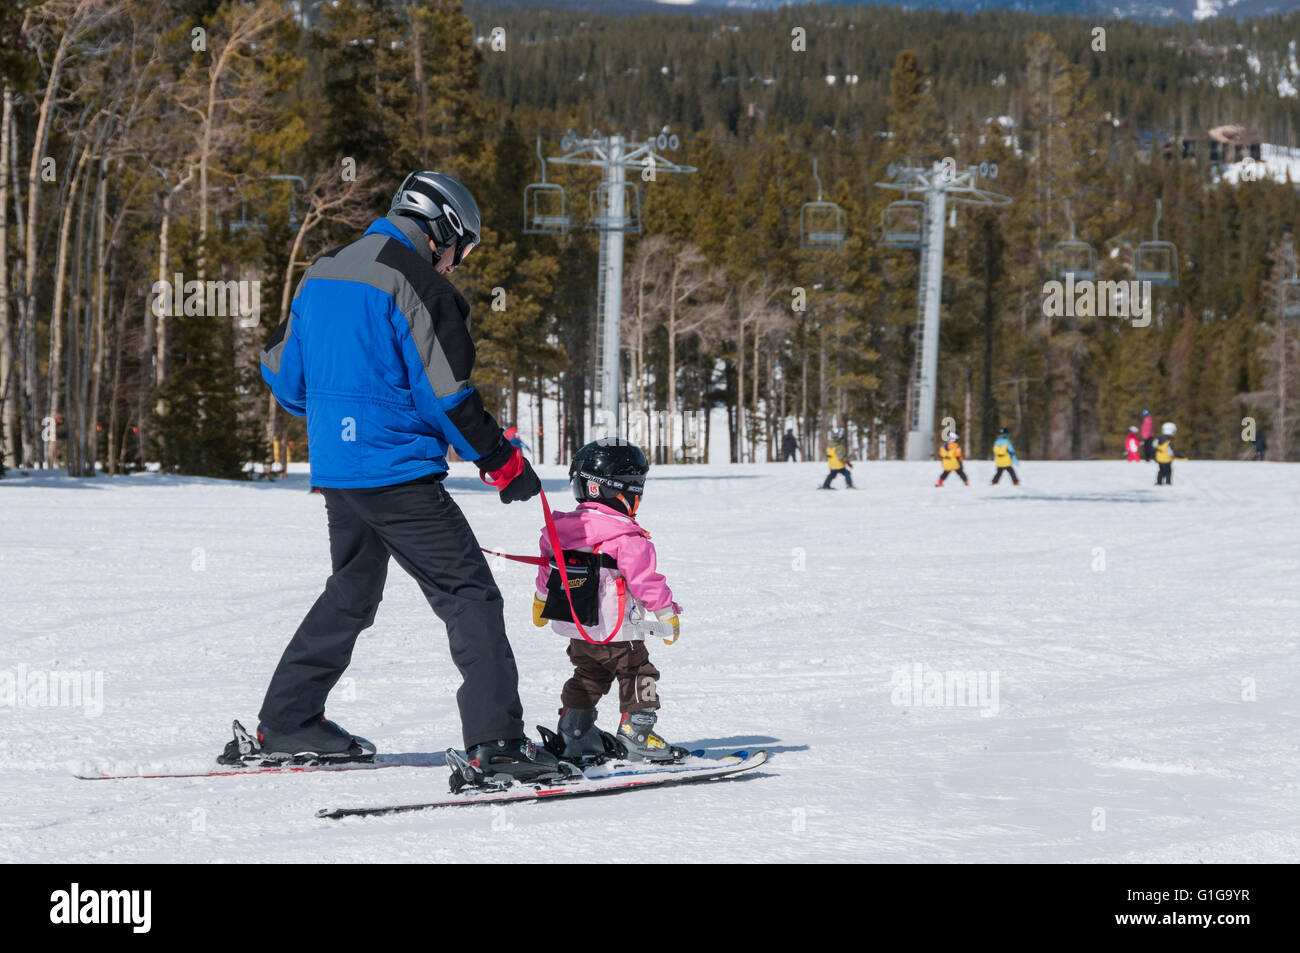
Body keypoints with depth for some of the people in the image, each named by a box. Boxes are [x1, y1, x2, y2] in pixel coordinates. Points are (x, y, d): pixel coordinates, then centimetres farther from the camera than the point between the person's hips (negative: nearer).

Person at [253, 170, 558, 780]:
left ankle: (287, 722, 27)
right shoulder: (417, 287, -13)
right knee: (470, 594, -7)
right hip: (398, 474, -8)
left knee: (351, 593, 24)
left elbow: (282, 373, 19)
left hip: (335, 472, 8)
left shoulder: (321, 275, 13)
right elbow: (445, 394, -16)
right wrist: (502, 461, -7)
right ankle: (495, 739, -16)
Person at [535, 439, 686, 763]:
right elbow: (645, 579, -18)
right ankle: (635, 732, 2)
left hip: (577, 632, 7)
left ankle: (573, 735, 22)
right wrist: (668, 614, -6)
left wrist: (541, 601, 32)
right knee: (638, 676, 6)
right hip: (616, 633, -7)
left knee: (588, 676, 21)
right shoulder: (628, 539, -20)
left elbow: (548, 568, 16)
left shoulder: (563, 530, 3)